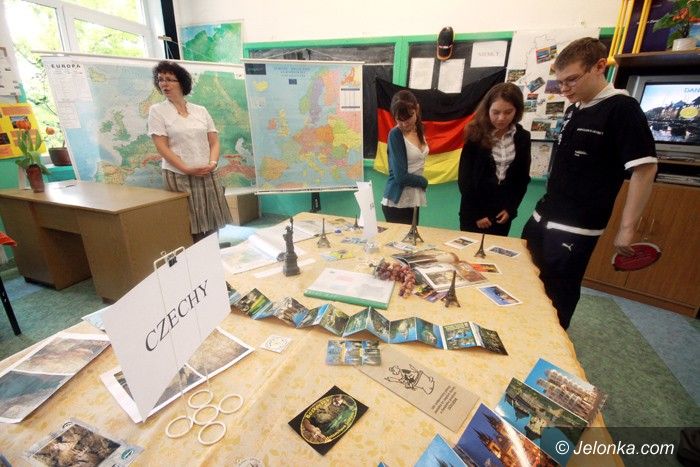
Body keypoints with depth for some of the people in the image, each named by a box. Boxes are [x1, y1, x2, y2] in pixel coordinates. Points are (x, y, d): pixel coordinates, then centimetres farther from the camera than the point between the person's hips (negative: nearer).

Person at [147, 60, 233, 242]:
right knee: (189, 228, -2)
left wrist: (213, 163, -9)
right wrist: (187, 169, -15)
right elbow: (162, 147, -5)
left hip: (207, 176, 3)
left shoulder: (200, 110, 11)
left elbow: (214, 142, 9)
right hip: (178, 176, -3)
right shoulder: (157, 111, 3)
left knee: (212, 226, 6)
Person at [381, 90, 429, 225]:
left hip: (413, 200, 7)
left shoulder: (418, 130, 5)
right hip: (397, 203, -6)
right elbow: (401, 176, -18)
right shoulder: (395, 135, -14)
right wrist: (424, 181, -4)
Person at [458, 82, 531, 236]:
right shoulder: (476, 134, -10)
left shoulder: (522, 137, 0)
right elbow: (464, 177, -10)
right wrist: (476, 213, -11)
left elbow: (523, 177, 7)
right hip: (474, 210, -3)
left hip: (503, 211, 3)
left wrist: (511, 208, -4)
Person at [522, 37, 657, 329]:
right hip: (543, 217, 8)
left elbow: (645, 169, -14)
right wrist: (548, 205, 15)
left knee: (558, 294, 4)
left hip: (576, 228, -8)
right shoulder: (573, 109, 10)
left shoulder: (621, 108, -12)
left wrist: (626, 228, -15)